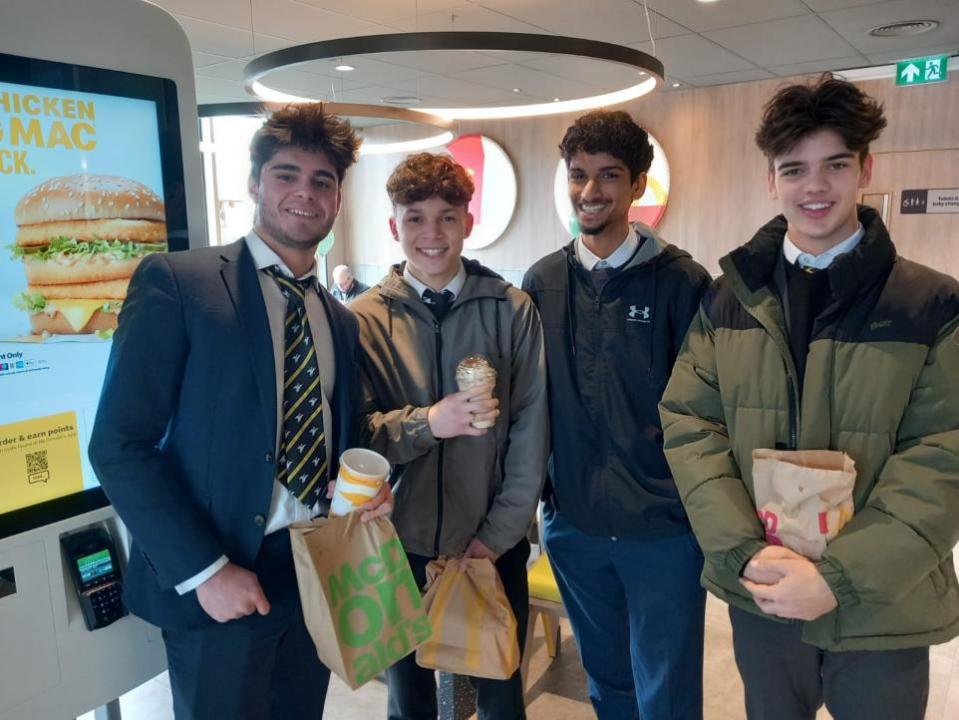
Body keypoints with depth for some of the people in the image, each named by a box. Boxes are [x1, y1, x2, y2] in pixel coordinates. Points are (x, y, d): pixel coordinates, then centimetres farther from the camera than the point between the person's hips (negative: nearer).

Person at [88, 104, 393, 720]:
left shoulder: (341, 320, 9)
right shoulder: (176, 282, -9)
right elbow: (120, 445, -13)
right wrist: (202, 570, -17)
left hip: (320, 572, 6)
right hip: (218, 584, -5)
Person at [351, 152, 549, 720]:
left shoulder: (512, 310, -4)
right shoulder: (366, 319, -4)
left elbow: (530, 429, -4)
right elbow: (357, 432, -8)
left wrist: (498, 534, -8)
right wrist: (428, 422, -26)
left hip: (495, 546, 0)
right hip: (400, 546, 0)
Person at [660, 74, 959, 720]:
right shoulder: (728, 298, 0)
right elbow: (689, 423, -5)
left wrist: (839, 576, -20)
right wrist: (745, 551, -16)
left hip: (880, 609, -2)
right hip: (760, 594, 2)